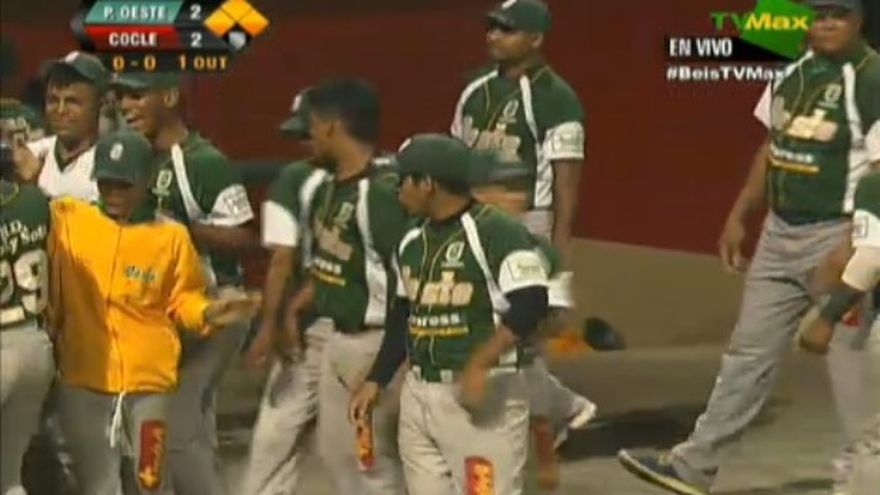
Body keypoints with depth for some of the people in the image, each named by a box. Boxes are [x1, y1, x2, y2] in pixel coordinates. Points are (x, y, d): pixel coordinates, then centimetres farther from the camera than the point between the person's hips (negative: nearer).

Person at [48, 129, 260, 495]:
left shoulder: (172, 237, 1)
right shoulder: (64, 219, 1)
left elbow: (182, 301, 5)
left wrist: (208, 313, -12)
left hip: (148, 382, 0)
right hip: (83, 382, 0)